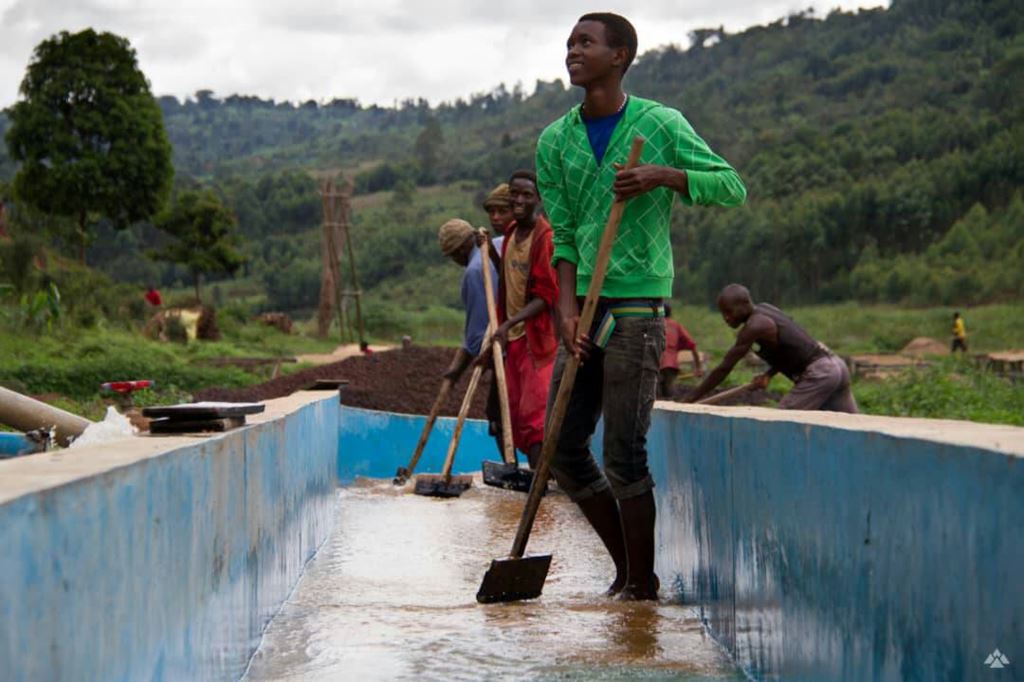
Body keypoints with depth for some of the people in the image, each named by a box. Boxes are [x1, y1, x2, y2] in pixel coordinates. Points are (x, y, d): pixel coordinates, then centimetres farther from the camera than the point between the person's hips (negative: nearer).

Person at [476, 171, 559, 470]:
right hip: (513, 336, 8)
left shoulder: (545, 237, -13)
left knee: (533, 411, -13)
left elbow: (546, 296, -17)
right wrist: (490, 252, 11)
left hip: (537, 335, -8)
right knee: (516, 410, 8)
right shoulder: (511, 233, 12)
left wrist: (510, 323, -25)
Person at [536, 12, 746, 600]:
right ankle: (627, 566, 21)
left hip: (637, 304, -5)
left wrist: (664, 176, -18)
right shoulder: (555, 141, 9)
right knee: (564, 450, 6)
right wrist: (568, 313, -6)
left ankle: (642, 583, 5)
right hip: (585, 308, 5)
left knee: (625, 454, -8)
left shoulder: (661, 125, -2)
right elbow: (564, 236, 7)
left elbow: (733, 188, -3)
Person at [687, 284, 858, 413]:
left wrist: (690, 400, -12)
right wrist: (768, 375, 6)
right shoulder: (765, 310, 10)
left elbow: (723, 369, -16)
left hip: (818, 374, -9)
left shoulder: (754, 327, -16)